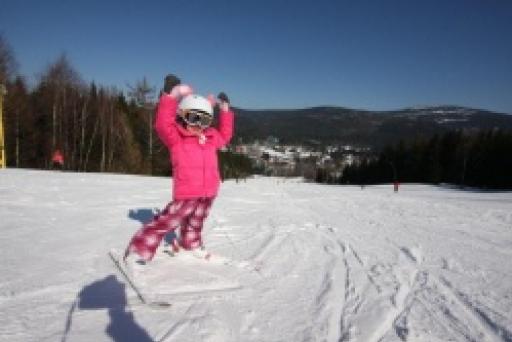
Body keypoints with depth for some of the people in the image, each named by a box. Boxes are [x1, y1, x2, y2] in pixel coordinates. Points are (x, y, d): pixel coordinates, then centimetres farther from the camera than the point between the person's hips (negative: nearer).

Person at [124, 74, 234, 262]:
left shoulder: (210, 137, 10)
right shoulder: (175, 138, -8)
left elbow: (224, 136, 29)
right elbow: (163, 125, -26)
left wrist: (225, 110, 26)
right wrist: (172, 96, -32)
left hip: (208, 194, 6)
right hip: (186, 195, -6)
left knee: (195, 224, 24)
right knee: (165, 222, -12)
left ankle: (191, 245, 47)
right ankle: (138, 252, -5)